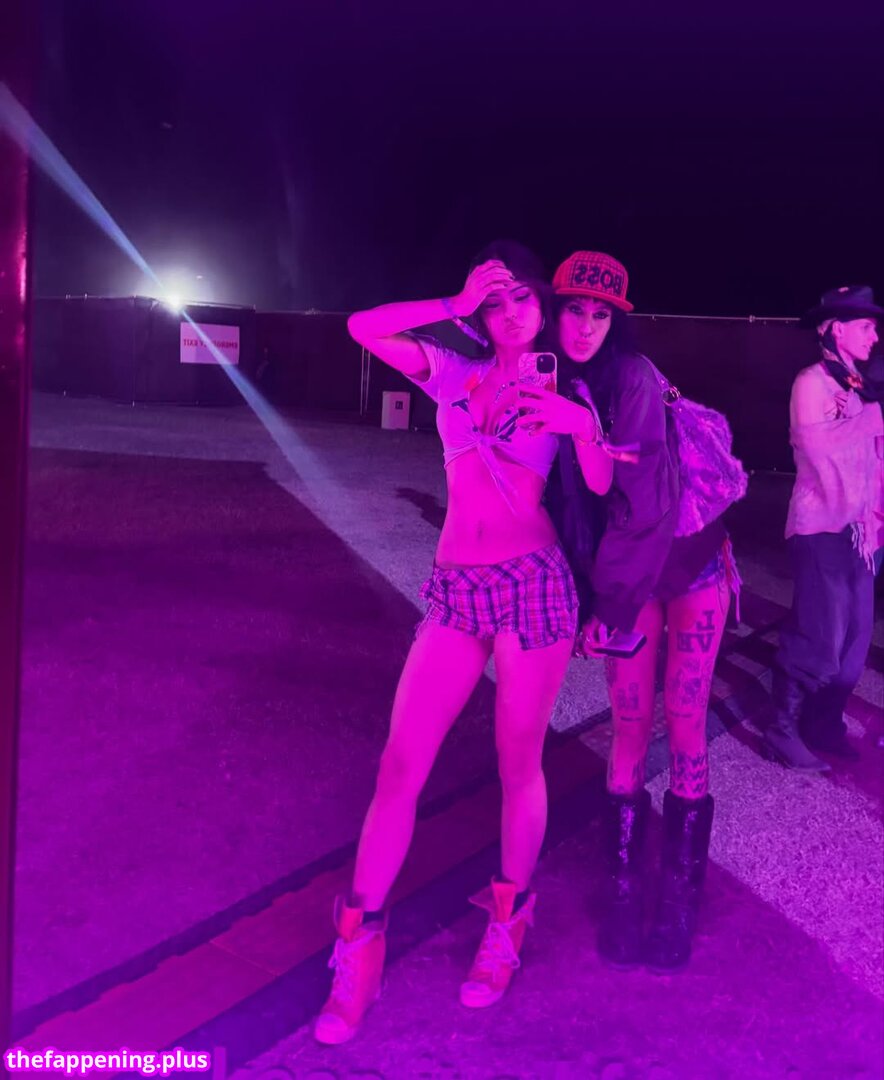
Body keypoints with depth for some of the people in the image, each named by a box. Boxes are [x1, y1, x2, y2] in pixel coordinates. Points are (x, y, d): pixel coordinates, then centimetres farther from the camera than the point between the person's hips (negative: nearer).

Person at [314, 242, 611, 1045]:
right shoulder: (455, 372, 12)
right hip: (456, 590, 2)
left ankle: (506, 924, 29)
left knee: (518, 764, 8)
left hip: (535, 585, -2)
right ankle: (360, 944, 11)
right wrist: (455, 306, 1)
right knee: (400, 764, -2)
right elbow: (364, 328, 1)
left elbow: (601, 484, -3)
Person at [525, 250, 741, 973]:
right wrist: (588, 599, -6)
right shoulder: (545, 390, 0)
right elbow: (562, 504, 0)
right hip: (624, 578, 4)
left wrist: (608, 600, -17)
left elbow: (647, 493, -21)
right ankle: (624, 888, 16)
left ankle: (682, 898, 13)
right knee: (630, 728, 3)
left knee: (684, 728, 0)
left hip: (691, 564, -3)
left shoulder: (633, 377, -16)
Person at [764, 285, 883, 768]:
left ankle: (824, 724, 24)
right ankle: (784, 730, 9)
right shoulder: (812, 382, -8)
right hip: (823, 528, -7)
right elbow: (819, 454, -15)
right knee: (820, 636, -5)